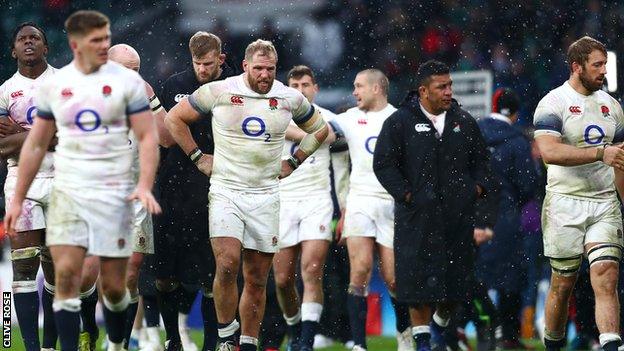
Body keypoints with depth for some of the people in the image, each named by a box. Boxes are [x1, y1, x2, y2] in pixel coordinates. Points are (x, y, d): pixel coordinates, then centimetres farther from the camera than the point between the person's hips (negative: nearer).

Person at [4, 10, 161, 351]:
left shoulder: (126, 80, -2)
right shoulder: (53, 85, 4)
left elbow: (147, 137, -3)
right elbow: (35, 145, 11)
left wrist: (145, 186, -18)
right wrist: (17, 200, 9)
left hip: (114, 193, -1)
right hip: (67, 192, 1)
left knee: (113, 286, 3)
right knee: (66, 275, -13)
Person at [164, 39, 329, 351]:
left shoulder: (290, 99, 4)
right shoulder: (219, 92, -3)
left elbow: (319, 129, 22)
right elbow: (174, 118, 7)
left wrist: (293, 162, 13)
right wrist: (198, 158, 3)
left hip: (265, 196, 3)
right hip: (225, 192, -3)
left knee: (257, 279, 4)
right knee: (227, 264, -20)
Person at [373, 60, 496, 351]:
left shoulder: (464, 122, 12)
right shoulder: (400, 122, -1)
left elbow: (481, 160, 22)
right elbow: (383, 164, -1)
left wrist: (479, 186, 5)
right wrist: (406, 194, -8)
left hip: (458, 216, 4)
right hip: (418, 215, -4)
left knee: (458, 280, 5)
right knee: (420, 280, -5)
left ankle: (439, 326, 29)